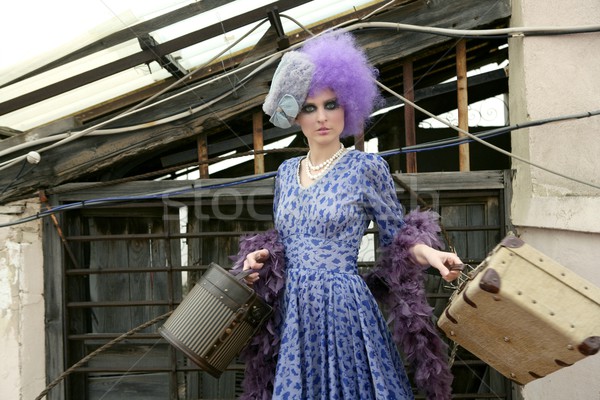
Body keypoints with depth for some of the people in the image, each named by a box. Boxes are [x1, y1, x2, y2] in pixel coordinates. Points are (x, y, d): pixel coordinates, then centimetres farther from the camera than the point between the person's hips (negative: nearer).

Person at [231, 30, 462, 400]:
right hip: (295, 311, 5)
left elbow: (397, 236, -1)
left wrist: (428, 253, -19)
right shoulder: (286, 172, 9)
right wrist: (261, 256, -1)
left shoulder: (366, 167, -7)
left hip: (345, 309, -5)